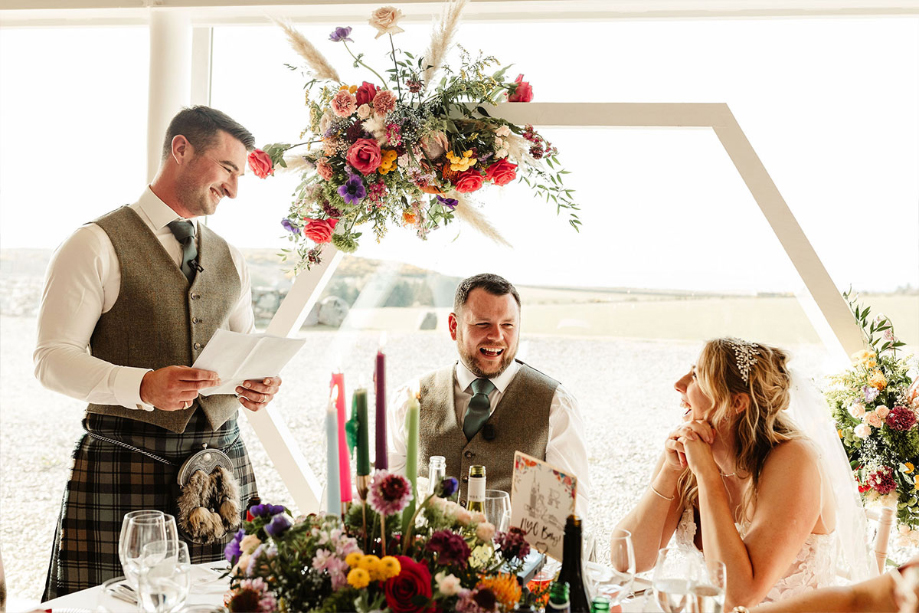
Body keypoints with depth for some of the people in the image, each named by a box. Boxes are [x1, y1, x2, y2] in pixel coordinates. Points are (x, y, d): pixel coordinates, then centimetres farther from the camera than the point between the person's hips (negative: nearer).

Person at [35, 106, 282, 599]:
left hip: (223, 464, 5)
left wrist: (259, 385, 0)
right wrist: (142, 385, -24)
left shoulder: (229, 258, 17)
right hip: (124, 464, -5)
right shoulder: (96, 245, -3)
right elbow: (51, 360, -9)